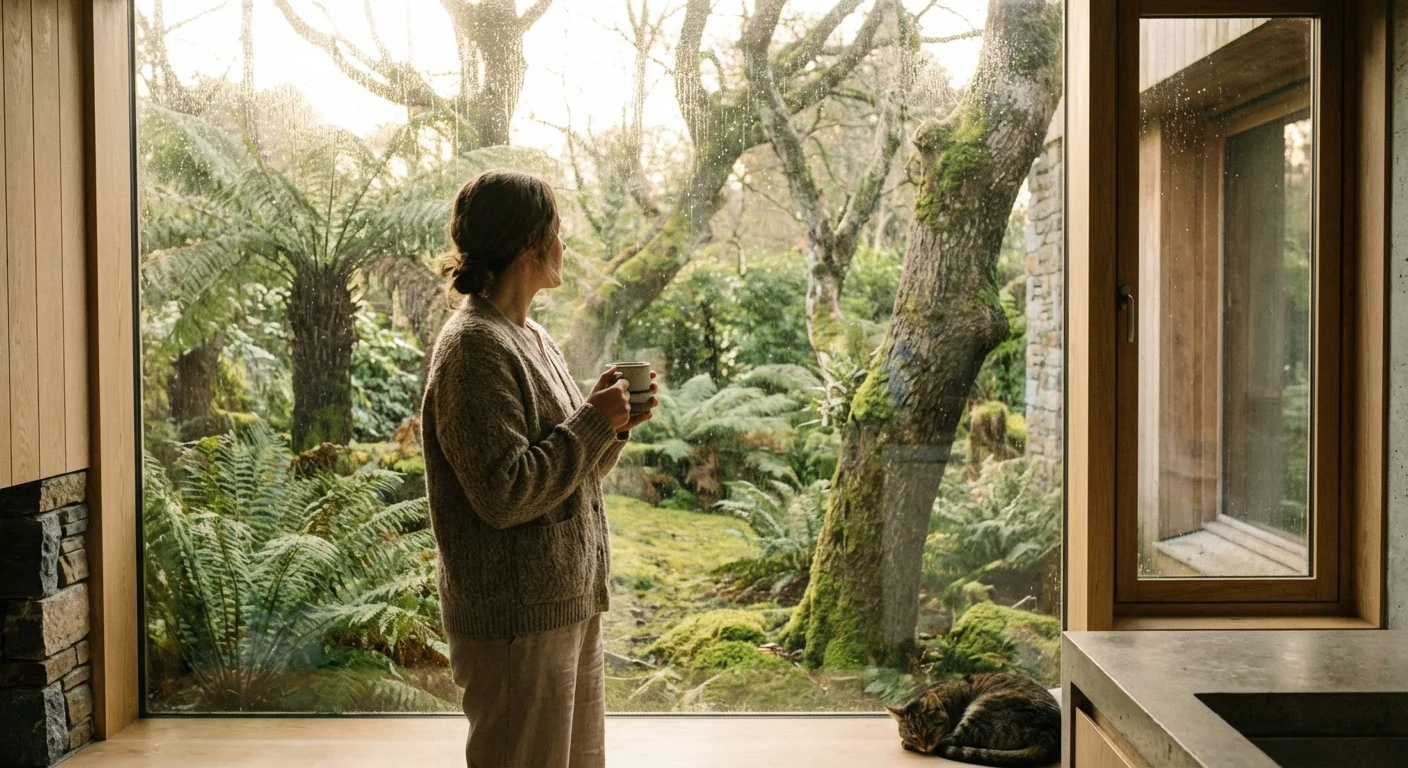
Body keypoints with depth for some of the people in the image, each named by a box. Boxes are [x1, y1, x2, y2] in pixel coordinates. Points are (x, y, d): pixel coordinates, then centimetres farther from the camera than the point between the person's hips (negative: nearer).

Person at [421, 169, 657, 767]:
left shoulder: (531, 337, 12)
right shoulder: (474, 346, -17)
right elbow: (503, 494, -24)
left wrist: (613, 425, -2)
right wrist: (593, 422, -15)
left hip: (569, 605, 9)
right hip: (518, 621, -9)